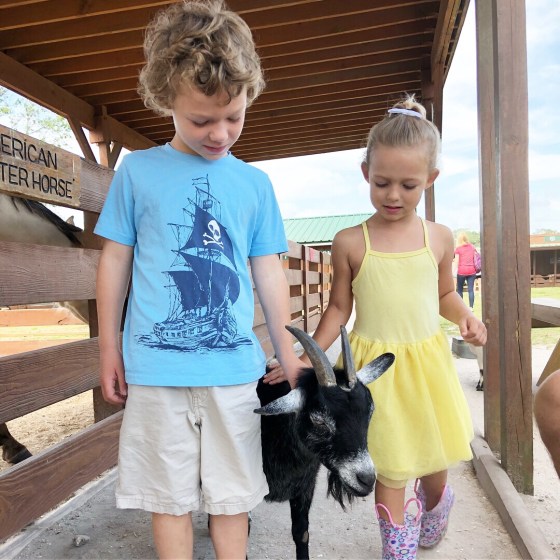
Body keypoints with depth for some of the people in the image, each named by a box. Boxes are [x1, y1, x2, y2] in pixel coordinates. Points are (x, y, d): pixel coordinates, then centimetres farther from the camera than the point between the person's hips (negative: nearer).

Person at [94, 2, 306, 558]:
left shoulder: (254, 183, 5)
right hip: (156, 366, -1)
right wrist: (108, 349, 6)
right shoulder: (137, 171, 1)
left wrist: (288, 354, 11)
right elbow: (115, 262, 5)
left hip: (234, 366, 2)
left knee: (231, 494, 14)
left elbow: (268, 271, 9)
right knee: (169, 496, 12)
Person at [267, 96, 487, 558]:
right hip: (376, 364, -2)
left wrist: (464, 315, -6)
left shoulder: (439, 238, 0)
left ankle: (434, 508, 55)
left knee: (434, 459, 19)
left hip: (427, 361, 3)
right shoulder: (350, 242, -7)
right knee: (390, 469, 6)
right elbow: (339, 308, 1)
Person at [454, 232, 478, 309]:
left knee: (459, 289, 8)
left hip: (461, 271, -3)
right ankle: (471, 306, 1)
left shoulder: (458, 248, -2)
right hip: (471, 270, 3)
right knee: (471, 289, 3)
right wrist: (476, 269, 19)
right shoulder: (472, 246, 9)